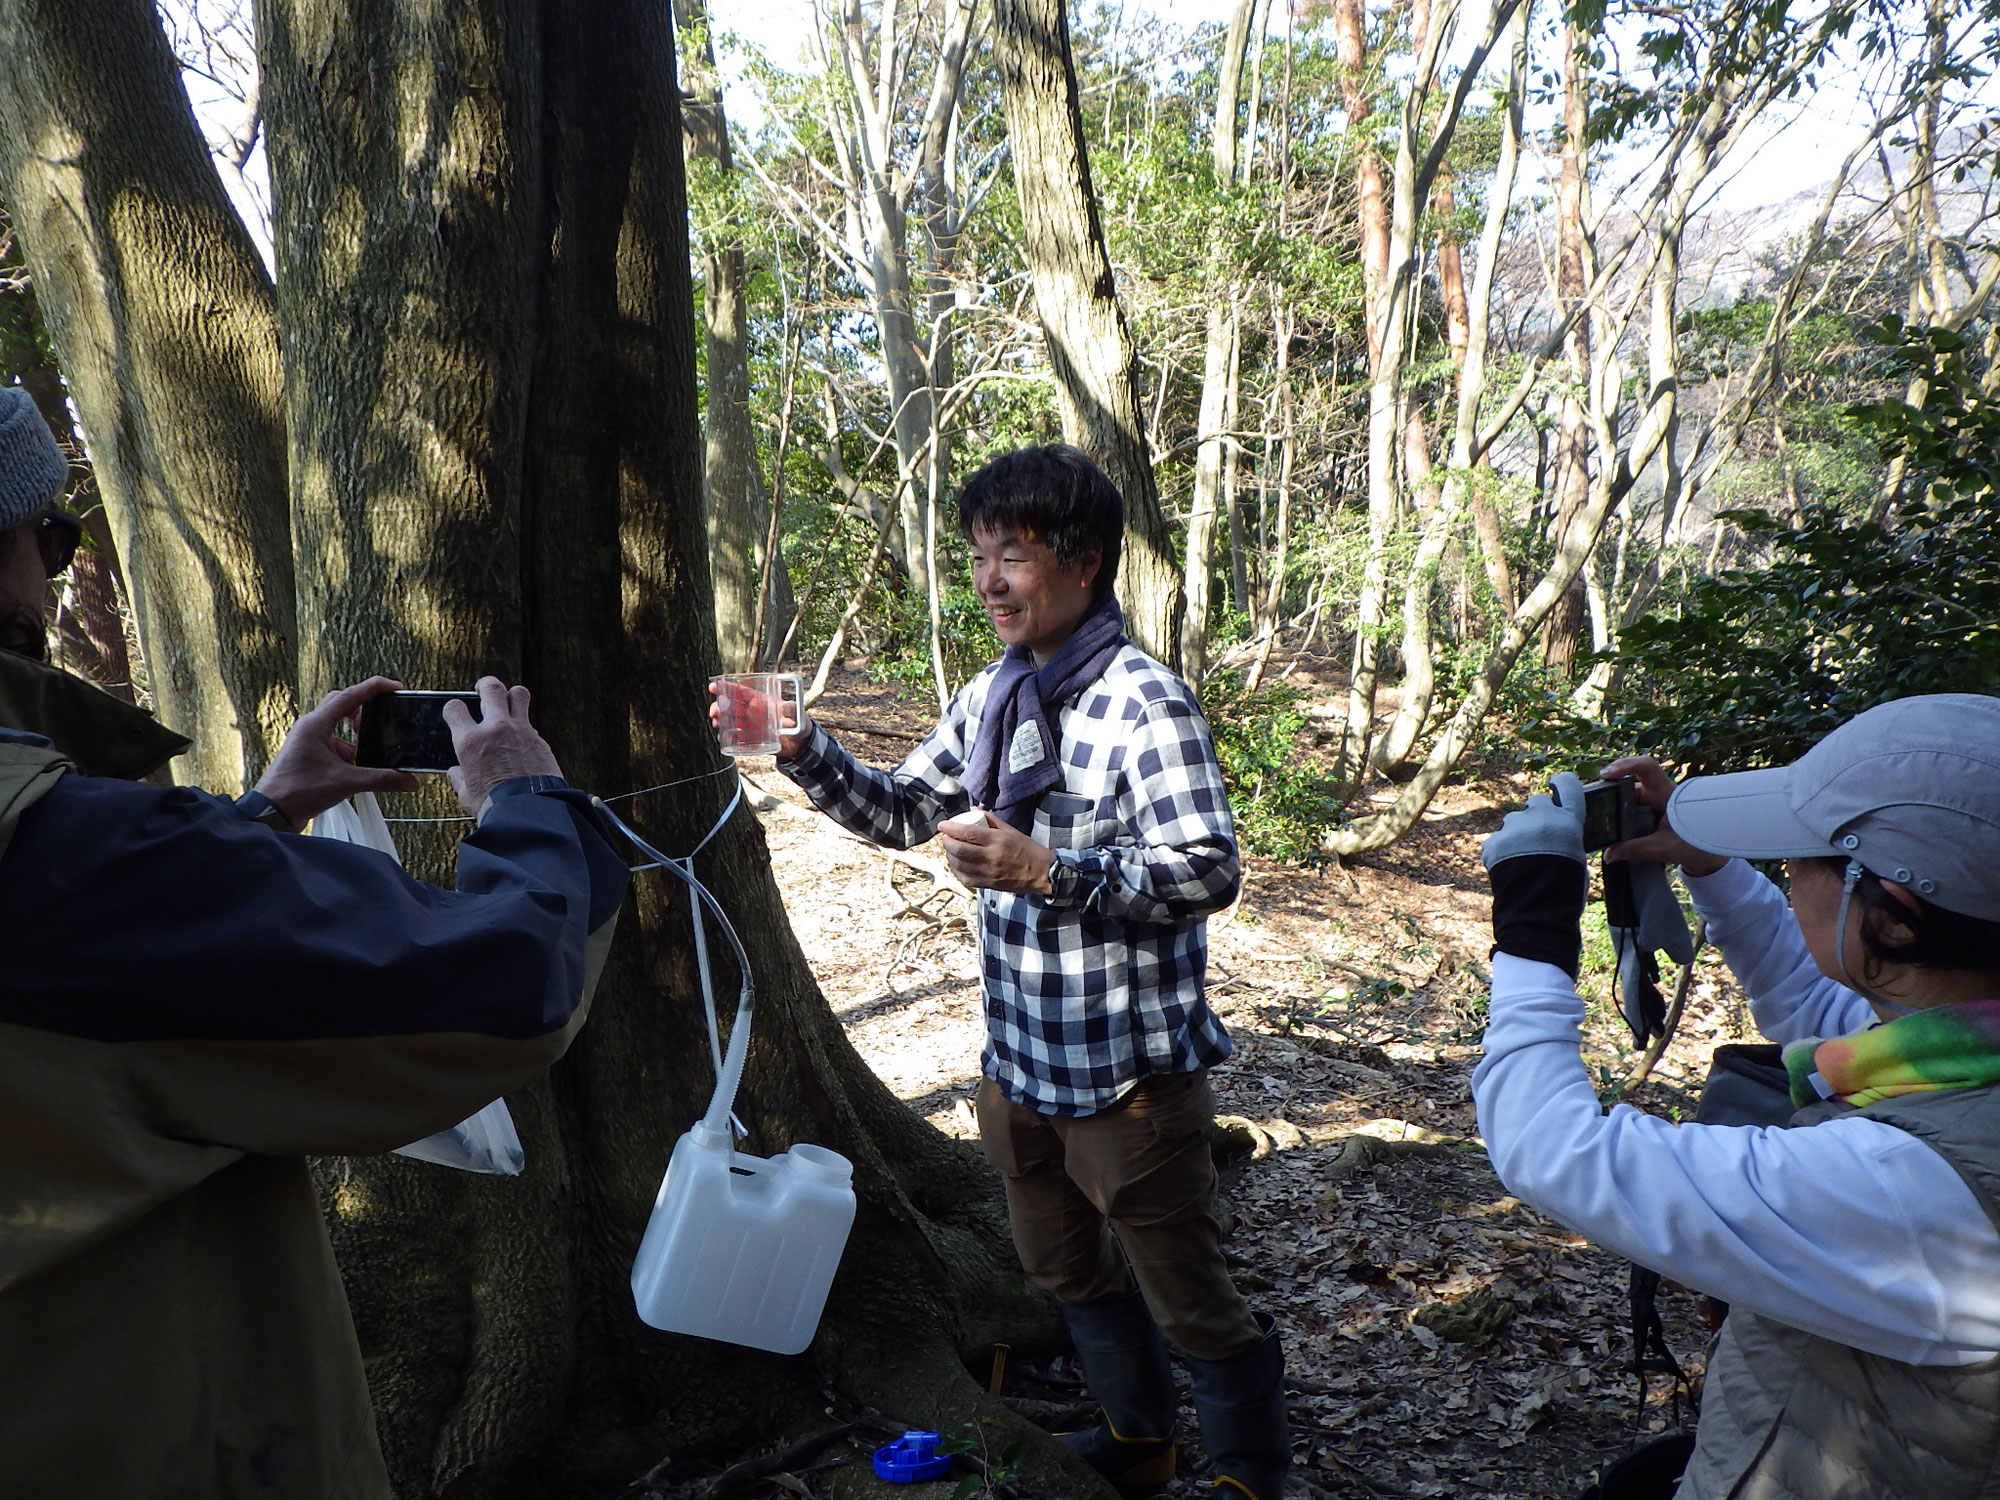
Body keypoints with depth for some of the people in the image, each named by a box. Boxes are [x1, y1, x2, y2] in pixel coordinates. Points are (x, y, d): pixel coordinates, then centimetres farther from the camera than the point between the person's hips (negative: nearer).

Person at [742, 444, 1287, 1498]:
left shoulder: (1145, 704, -19)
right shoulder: (991, 699, 6)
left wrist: (1044, 873, -30)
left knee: (1187, 1298, 9)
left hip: (1130, 1076, -8)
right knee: (1069, 1271, 25)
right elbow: (899, 813, 13)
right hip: (1018, 1064, 8)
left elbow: (1208, 873, -24)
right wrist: (802, 752, -3)